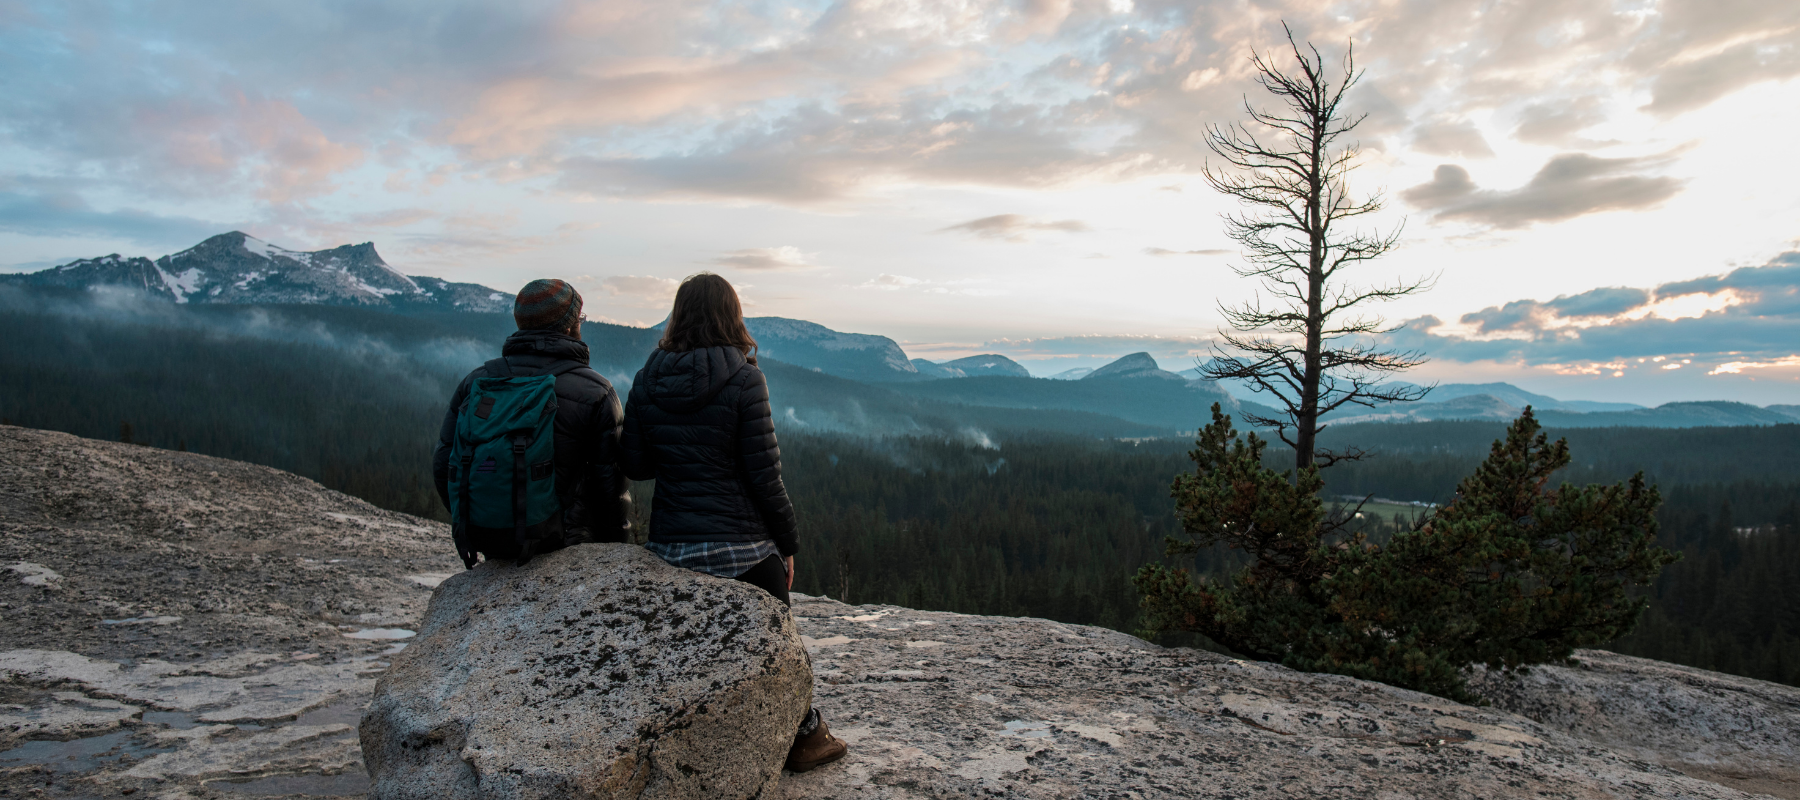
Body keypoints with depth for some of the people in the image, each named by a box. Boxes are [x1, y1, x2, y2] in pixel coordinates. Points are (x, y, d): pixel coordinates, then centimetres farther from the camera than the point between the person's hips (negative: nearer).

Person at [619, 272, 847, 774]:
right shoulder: (743, 380, -13)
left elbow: (635, 465, 5)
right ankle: (802, 736, 31)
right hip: (742, 546, -4)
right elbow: (764, 475, -12)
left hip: (670, 545, 5)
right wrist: (787, 543, -2)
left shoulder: (647, 380, 1)